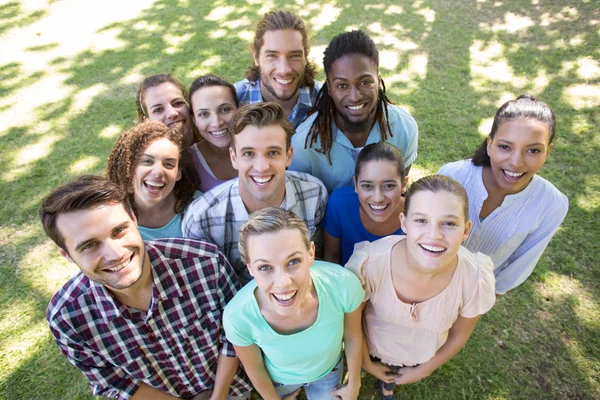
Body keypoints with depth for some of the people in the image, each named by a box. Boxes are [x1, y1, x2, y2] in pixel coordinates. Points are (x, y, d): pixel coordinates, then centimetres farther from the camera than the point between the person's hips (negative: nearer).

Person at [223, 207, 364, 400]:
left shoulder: (343, 285, -38)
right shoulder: (238, 316, -39)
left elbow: (352, 337, -15)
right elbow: (254, 369, -15)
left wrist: (354, 384, 2)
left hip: (329, 371, 1)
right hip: (278, 379, 0)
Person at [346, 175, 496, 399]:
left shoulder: (476, 280, -33)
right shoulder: (369, 263, -38)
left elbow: (458, 336, -10)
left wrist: (423, 371, 1)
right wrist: (366, 363, -1)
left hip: (422, 357, 2)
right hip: (373, 348, -1)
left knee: (389, 380, 34)